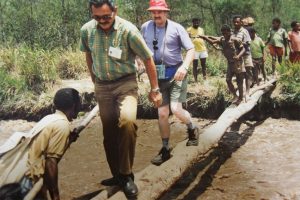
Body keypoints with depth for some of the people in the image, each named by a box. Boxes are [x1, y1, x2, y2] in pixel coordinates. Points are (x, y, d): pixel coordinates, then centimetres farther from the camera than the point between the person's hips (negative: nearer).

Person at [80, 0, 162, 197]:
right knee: (109, 131, 8)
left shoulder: (128, 30, -18)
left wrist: (155, 89, -4)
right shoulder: (86, 30, -6)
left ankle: (127, 175, -11)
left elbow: (148, 59, -8)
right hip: (102, 86, 4)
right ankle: (117, 175, 26)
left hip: (126, 83, -4)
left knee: (127, 122, -28)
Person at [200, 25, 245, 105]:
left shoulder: (235, 40, -17)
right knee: (228, 80, 1)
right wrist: (205, 37, -19)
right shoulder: (222, 40, 0)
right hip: (230, 63, 6)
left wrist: (239, 56, -30)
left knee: (239, 82, 2)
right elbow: (212, 41, -3)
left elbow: (243, 49, -14)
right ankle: (235, 96, 17)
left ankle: (240, 98, 16)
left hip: (238, 63, -6)